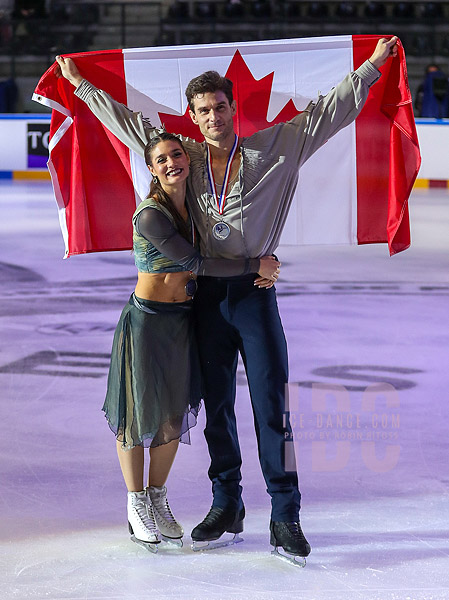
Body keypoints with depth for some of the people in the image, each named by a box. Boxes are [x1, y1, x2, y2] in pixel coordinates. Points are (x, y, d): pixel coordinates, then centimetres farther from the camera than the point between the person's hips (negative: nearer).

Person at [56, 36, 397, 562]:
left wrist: (371, 66, 4)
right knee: (217, 406, 10)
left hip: (255, 292, -3)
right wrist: (80, 84, 23)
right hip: (207, 295, 3)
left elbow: (328, 111, 4)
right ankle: (226, 506, 22)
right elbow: (127, 121, 18)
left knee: (271, 406, -7)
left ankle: (285, 518, -5)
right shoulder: (186, 158, 9)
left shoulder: (274, 149, 1)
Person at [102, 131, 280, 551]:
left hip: (183, 322, 6)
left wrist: (267, 266, -2)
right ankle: (137, 506, 20)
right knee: (141, 413, 5)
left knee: (174, 416, 11)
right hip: (147, 321, -6)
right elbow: (197, 264, -21)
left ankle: (158, 501, 27)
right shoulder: (150, 216, -19)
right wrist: (255, 266, -15)